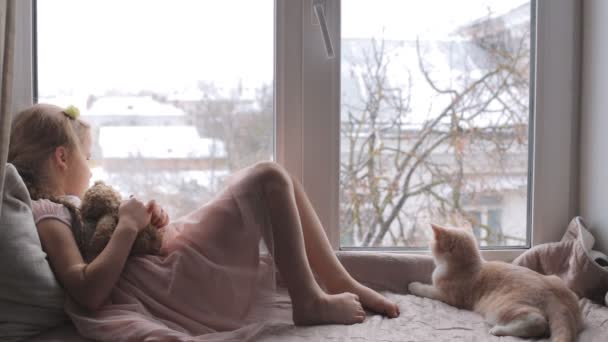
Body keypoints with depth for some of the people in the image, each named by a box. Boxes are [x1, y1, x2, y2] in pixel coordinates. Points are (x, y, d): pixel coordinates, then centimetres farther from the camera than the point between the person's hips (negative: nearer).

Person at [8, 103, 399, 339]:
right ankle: (309, 301, -10)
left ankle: (342, 284, 9)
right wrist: (128, 226, -19)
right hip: (178, 281, -11)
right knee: (269, 177, -16)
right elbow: (89, 293, -26)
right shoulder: (46, 214, -8)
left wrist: (153, 219, 2)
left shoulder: (64, 207, 22)